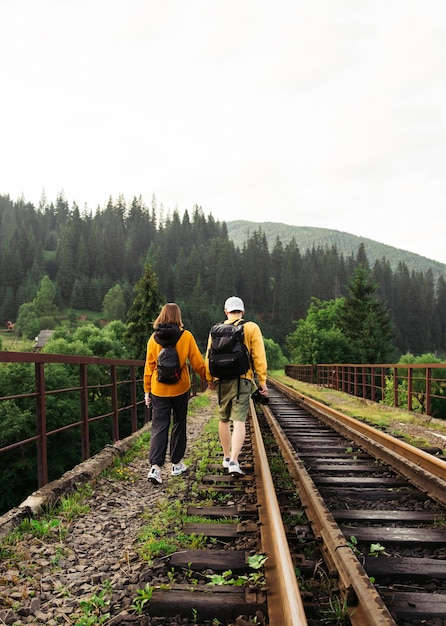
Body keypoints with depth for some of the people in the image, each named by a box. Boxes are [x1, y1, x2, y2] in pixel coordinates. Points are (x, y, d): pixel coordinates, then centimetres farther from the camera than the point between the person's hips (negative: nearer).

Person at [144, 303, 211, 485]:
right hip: (180, 388, -1)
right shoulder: (186, 336, -6)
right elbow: (197, 362, -2)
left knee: (159, 428, 3)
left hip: (159, 390, 1)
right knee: (179, 425, 14)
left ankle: (155, 466, -12)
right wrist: (208, 379, 13)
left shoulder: (154, 338, -1)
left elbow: (149, 366, 3)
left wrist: (147, 390, 11)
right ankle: (176, 464, 23)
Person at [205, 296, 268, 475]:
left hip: (221, 380, 3)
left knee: (224, 419, 18)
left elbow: (209, 357, 7)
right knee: (239, 421, -5)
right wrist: (262, 381, -3)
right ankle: (233, 461, -17)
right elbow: (259, 357, -5)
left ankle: (227, 457, 29)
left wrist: (210, 379, 19)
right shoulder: (252, 328, 1)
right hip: (242, 380, -3)